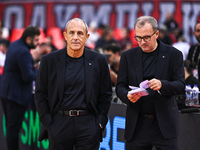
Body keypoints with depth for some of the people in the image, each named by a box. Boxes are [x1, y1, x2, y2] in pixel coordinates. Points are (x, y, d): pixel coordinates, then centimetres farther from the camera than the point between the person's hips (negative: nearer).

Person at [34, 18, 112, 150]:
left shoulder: (98, 61, 4)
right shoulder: (49, 60, 2)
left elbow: (106, 94, 8)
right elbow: (40, 94, 5)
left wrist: (100, 123, 1)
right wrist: (48, 123, -2)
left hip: (88, 126, 0)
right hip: (59, 124, 0)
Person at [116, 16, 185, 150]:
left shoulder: (173, 54, 1)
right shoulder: (128, 56, 8)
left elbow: (181, 86, -3)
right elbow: (120, 86, 7)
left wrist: (162, 85, -24)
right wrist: (128, 95, -17)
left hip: (164, 124, -2)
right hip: (137, 125, 2)